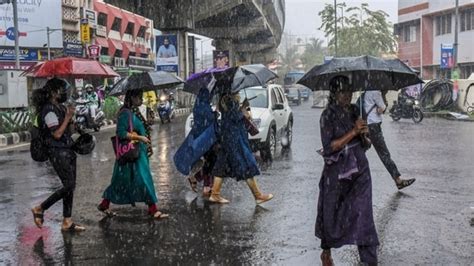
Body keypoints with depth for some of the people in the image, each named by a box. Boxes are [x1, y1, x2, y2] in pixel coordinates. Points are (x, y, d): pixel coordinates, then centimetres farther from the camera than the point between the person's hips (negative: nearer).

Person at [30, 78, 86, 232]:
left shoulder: (60, 107, 13)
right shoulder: (49, 110, -15)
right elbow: (57, 133, -22)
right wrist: (68, 117, -15)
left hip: (67, 151, 9)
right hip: (58, 152, -9)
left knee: (70, 186, 8)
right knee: (69, 185, -10)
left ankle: (67, 222, 14)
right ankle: (40, 209, 5)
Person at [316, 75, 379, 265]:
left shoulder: (354, 110, 6)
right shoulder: (328, 116, -11)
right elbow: (329, 147, -19)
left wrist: (364, 133, -5)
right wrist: (353, 132, -22)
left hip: (359, 170, 4)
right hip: (337, 172, -4)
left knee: (363, 213, -3)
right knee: (331, 213, 11)